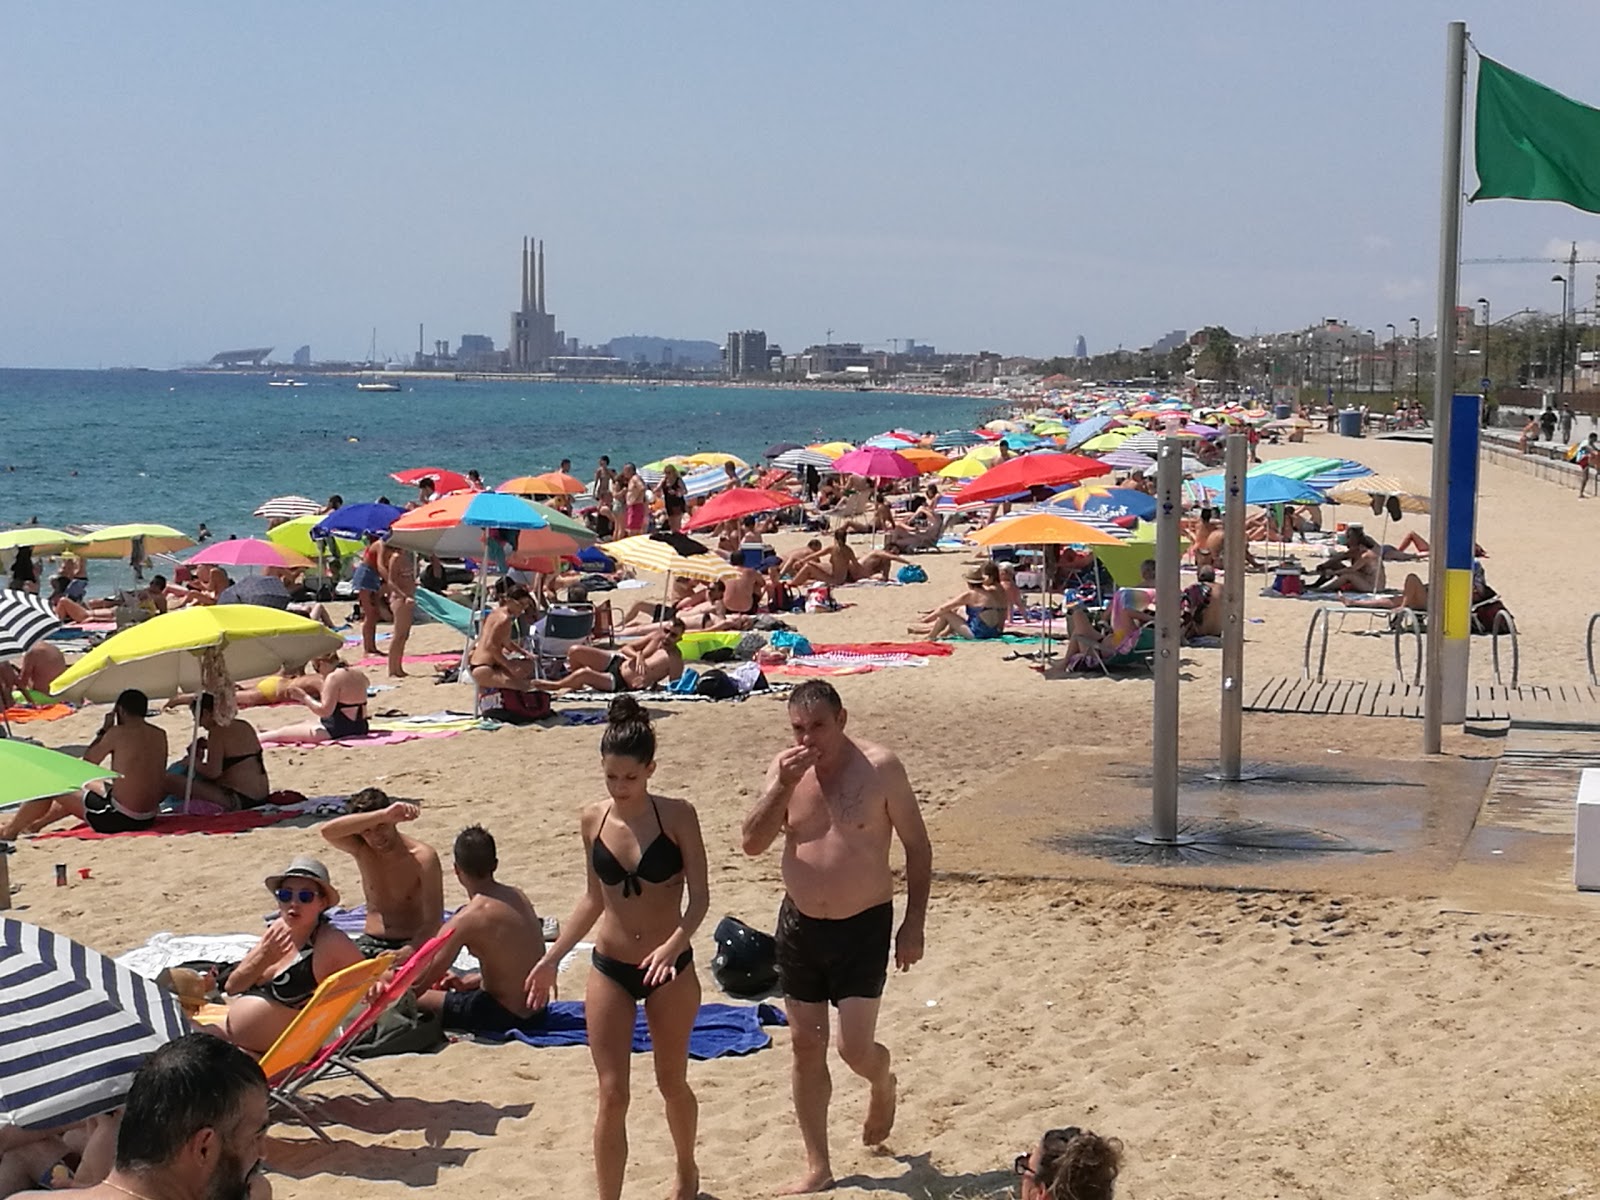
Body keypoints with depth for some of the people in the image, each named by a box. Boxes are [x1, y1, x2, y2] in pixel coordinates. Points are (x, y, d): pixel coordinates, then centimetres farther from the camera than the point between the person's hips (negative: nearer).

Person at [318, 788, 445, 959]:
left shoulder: (422, 857, -11)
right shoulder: (361, 849, 0)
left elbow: (434, 921, -16)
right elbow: (327, 831, -23)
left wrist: (406, 952, -35)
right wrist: (383, 815, -32)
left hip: (413, 944, -4)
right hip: (371, 944, 4)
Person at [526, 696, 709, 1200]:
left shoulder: (676, 816, -13)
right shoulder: (593, 820, -2)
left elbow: (699, 897, -14)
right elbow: (593, 899, 9)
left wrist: (673, 945, -31)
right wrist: (552, 958, 4)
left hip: (670, 969, -2)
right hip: (609, 970, 2)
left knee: (672, 1081, 16)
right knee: (612, 1094, -1)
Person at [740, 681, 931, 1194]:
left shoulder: (879, 768, -12)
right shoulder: (786, 768, -2)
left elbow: (917, 847, -5)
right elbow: (752, 844, -7)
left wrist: (914, 924, -8)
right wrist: (783, 786, -21)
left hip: (863, 925, -4)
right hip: (799, 925, 4)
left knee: (854, 1049, -7)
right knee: (806, 1046, 8)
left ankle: (883, 1082, 31)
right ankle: (818, 1168, 21)